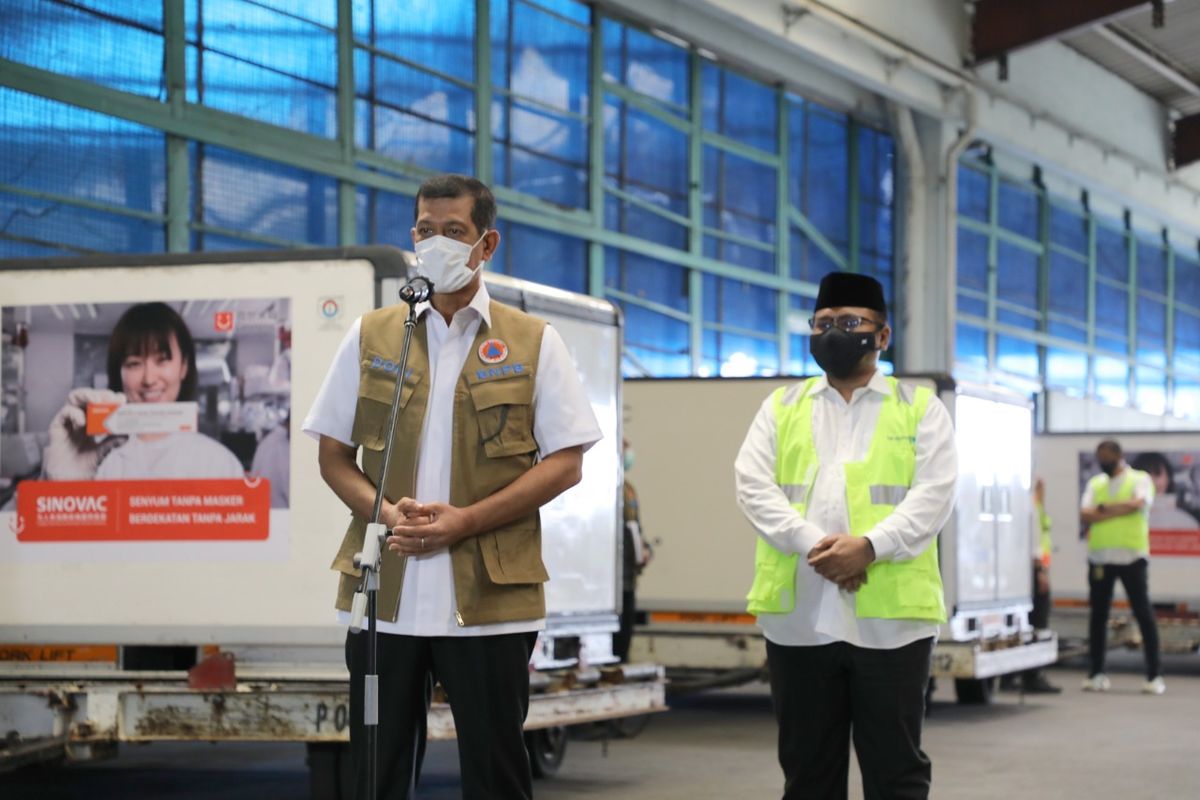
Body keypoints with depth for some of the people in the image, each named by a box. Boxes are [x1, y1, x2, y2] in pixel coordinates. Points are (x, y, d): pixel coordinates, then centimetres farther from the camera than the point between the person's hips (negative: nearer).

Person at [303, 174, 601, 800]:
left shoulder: (534, 343, 4)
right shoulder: (369, 337, 11)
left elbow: (565, 464, -1)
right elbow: (334, 457, 11)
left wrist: (466, 520, -13)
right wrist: (385, 512, -10)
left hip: (490, 601, -2)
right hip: (383, 594, 2)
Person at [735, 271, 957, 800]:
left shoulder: (920, 408, 10)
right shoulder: (781, 406, 16)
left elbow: (934, 493, -3)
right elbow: (753, 485, 2)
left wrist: (868, 547, -19)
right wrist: (814, 545, -15)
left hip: (889, 616, -2)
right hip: (798, 617, 2)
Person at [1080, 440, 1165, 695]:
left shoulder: (1140, 479, 4)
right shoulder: (1095, 483, 15)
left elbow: (1136, 503, -15)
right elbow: (1085, 513, -1)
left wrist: (1103, 509, -8)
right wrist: (1121, 509, -10)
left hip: (1132, 556, -4)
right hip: (1099, 557, 4)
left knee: (1143, 613, -5)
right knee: (1098, 615, 6)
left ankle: (1154, 676, -3)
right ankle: (1096, 673, 13)